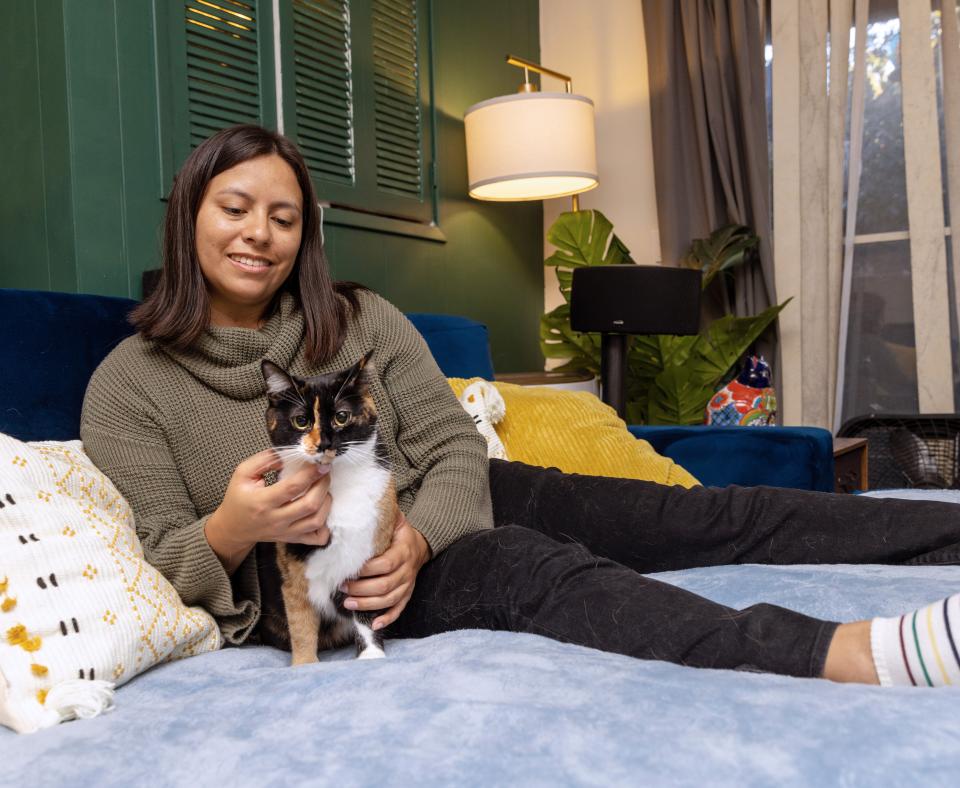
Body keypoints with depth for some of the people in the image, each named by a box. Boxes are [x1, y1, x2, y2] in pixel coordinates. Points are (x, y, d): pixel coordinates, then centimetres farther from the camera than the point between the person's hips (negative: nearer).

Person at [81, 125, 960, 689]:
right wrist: (227, 533, -31)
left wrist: (416, 535, -26)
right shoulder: (128, 386, -5)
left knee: (697, 515, -9)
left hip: (442, 509, 5)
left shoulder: (360, 319, 1)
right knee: (531, 565, -35)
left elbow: (454, 445, -4)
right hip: (319, 590, -4)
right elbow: (159, 559, -6)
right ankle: (865, 655, -50)